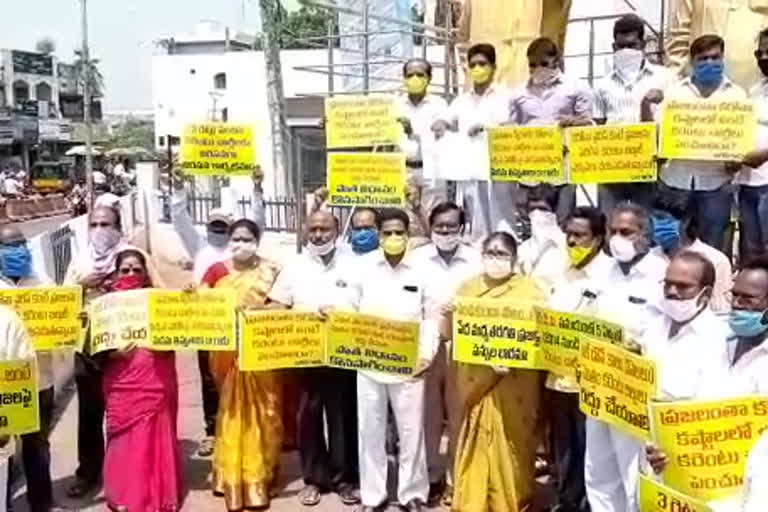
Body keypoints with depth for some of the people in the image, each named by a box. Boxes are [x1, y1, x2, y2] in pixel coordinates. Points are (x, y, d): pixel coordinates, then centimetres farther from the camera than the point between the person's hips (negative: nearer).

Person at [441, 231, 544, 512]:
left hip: (512, 385, -3)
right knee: (474, 448, 9)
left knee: (510, 449, 3)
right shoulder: (468, 288, 10)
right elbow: (448, 332, 11)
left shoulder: (529, 290, 1)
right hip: (474, 381, 3)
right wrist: (447, 313, -11)